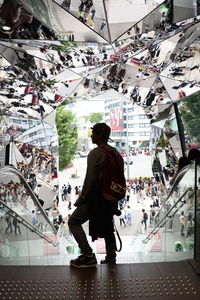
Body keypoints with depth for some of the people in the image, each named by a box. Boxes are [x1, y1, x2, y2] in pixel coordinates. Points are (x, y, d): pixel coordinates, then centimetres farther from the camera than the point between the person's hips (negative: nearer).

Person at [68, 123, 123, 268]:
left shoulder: (95, 153, -15)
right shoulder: (115, 152, 8)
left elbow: (89, 179, -17)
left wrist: (81, 199, -7)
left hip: (96, 196, -8)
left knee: (74, 222, 6)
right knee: (108, 227, 20)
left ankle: (88, 256, 3)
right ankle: (111, 259, 27)